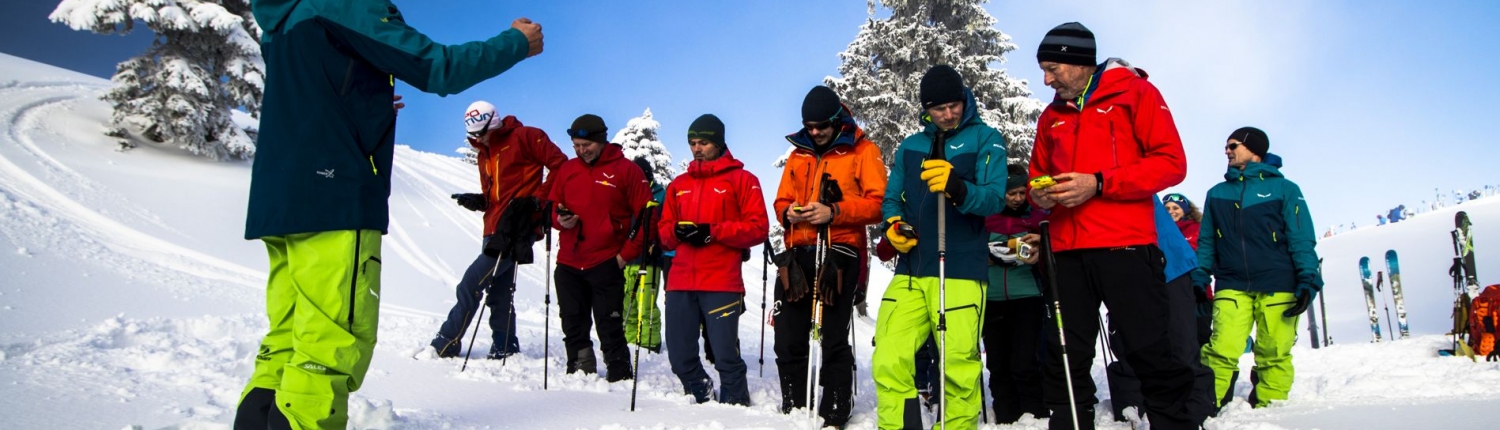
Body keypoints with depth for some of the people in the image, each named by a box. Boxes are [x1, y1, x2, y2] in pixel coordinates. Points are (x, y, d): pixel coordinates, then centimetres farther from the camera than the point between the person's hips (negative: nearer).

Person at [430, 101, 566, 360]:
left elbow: (559, 164, -11)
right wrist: (478, 201, 2)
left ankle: (446, 344, -1)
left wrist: (538, 199, -15)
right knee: (498, 293, 11)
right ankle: (504, 348, 20)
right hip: (496, 230, 9)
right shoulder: (484, 154, 19)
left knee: (471, 285, -9)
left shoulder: (524, 137, -6)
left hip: (516, 229, -9)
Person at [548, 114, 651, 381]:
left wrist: (627, 253, -9)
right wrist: (560, 219, -4)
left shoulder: (626, 170, -3)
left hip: (606, 265, -5)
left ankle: (620, 378, 5)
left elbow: (646, 216, -4)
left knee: (610, 328, -3)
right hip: (568, 265, 5)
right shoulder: (567, 169, 12)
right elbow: (552, 207, 19)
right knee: (573, 327, 11)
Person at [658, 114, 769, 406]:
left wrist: (713, 231, -14)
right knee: (680, 356, 7)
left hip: (722, 283, -5)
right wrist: (677, 231, -5)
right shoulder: (679, 184, 20)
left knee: (725, 355, -7)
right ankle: (701, 398, 29)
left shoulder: (742, 179, 5)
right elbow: (664, 230, 19)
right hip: (680, 283, 5)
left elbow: (758, 227, -3)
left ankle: (736, 404, 12)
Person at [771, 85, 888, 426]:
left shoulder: (863, 151, 2)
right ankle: (793, 411, 18)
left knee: (833, 340, -4)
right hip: (798, 254, 5)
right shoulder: (799, 153, 19)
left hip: (838, 255, -5)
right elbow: (781, 199, 21)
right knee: (789, 339, 6)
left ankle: (834, 416, 4)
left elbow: (878, 203, -7)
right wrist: (788, 213, -3)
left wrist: (833, 212, -20)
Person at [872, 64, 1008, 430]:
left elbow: (994, 198, -9)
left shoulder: (985, 139, 4)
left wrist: (957, 188, -29)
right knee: (888, 362, -6)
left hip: (960, 271, -4)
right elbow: (892, 198, 22)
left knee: (958, 368, -6)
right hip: (910, 270, 4)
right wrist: (894, 225, 0)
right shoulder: (910, 147, 16)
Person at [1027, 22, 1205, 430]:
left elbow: (1171, 162, -5)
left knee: (1149, 351, -2)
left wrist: (1099, 183, -14)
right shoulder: (1052, 115, 18)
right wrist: (1039, 194, 1)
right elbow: (1038, 173, 26)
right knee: (1064, 357, 6)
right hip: (1068, 252, 5)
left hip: (1125, 247, -5)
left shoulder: (1134, 92, 3)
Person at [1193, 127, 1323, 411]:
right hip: (1231, 287, 1)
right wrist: (1198, 282, 9)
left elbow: (1302, 239, 3)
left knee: (1275, 354, 0)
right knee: (1221, 350, -13)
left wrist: (1308, 282, -6)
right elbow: (1206, 243, 17)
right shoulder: (1216, 194, 16)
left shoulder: (1284, 189, 8)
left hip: (1277, 287, -1)